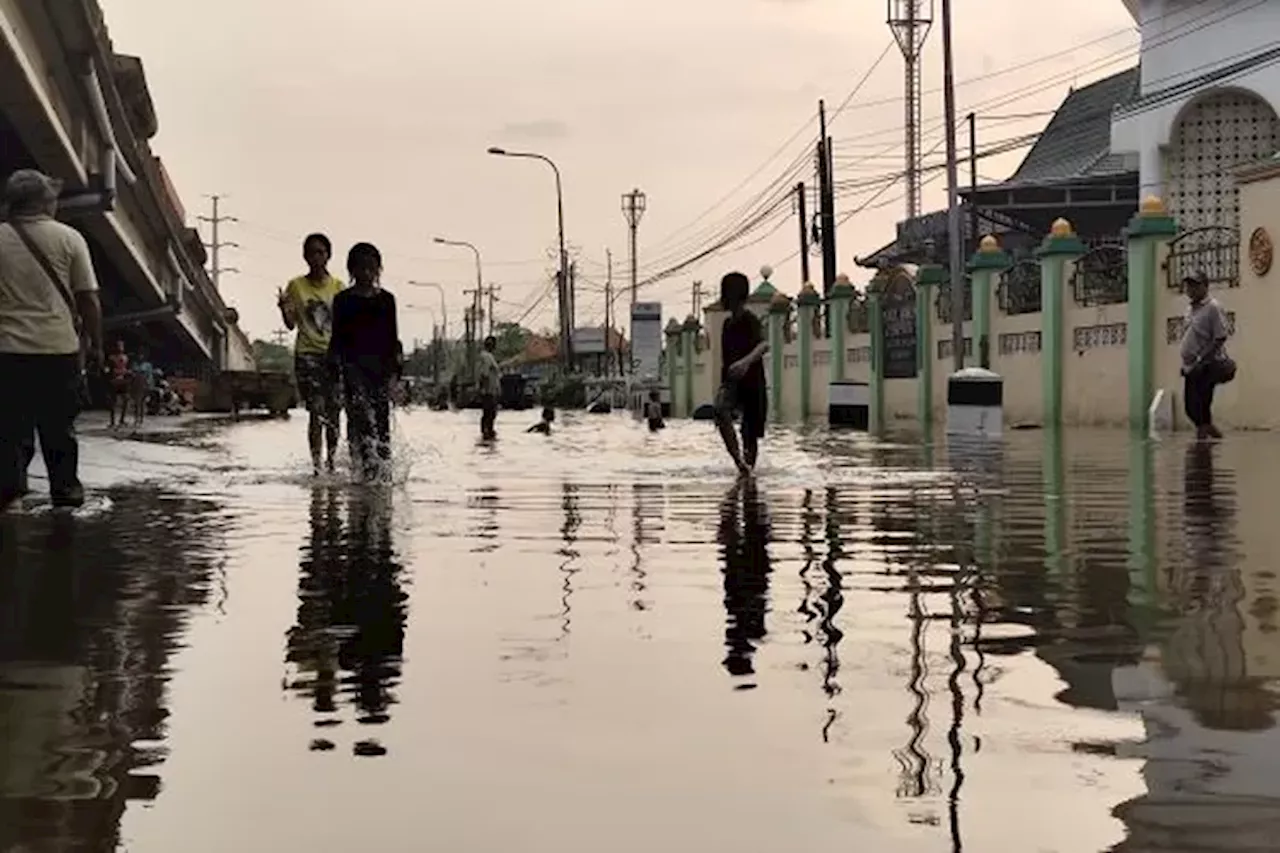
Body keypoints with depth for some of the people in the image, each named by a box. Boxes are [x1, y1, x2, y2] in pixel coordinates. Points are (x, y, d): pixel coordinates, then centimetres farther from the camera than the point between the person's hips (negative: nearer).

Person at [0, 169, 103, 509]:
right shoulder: (68, 238, -1)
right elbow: (88, 298, -1)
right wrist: (96, 345, 7)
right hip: (59, 347, -1)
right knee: (59, 426, 10)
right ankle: (64, 486, 15)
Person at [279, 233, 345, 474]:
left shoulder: (338, 286, 7)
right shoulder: (296, 286, 5)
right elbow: (291, 324, 3)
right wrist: (283, 308, -16)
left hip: (334, 354, 2)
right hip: (307, 354, -2)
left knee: (334, 411, 0)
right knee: (317, 411, -11)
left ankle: (331, 462, 11)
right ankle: (316, 464, -11)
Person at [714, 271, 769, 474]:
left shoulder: (750, 320, -8)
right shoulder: (728, 323, 14)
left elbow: (764, 345, -26)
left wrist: (746, 361, -45)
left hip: (752, 383, -5)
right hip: (731, 382, 5)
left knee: (750, 434, 0)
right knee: (721, 410, -29)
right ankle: (738, 458, -36)